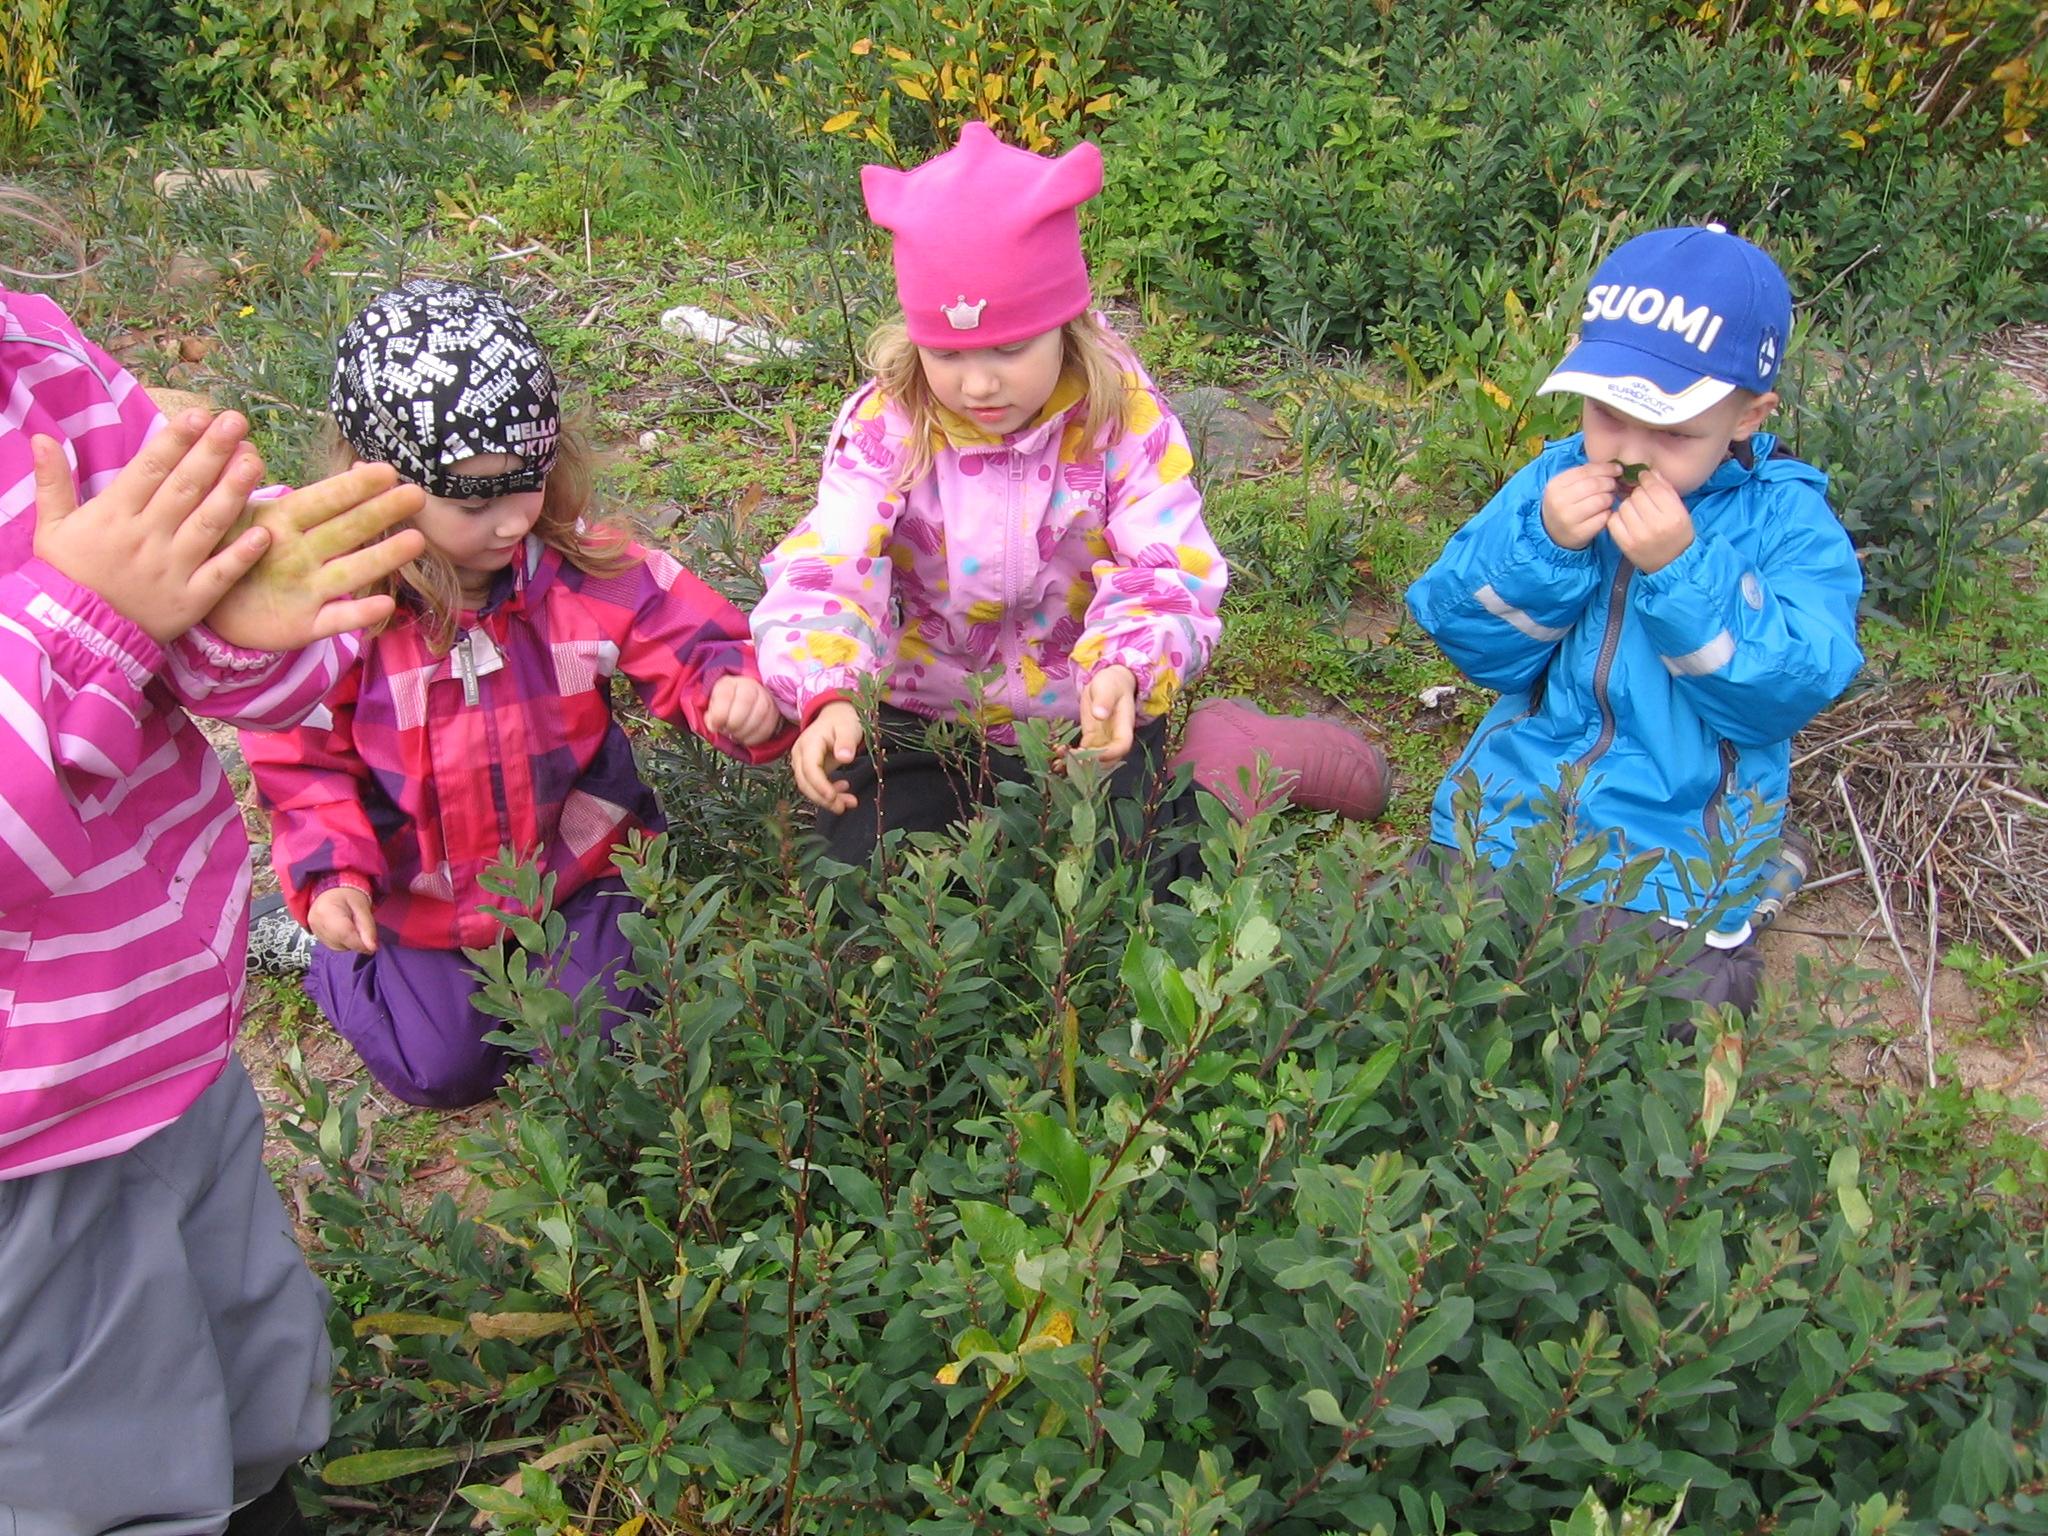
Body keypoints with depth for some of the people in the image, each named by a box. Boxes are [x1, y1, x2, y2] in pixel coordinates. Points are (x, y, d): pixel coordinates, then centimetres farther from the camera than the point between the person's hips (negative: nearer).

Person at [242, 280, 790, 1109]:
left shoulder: (584, 565, -18)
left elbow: (691, 643, -13)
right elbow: (300, 760, -9)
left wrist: (739, 690, -36)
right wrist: (330, 874, -22)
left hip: (572, 865, 1)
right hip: (418, 897, -1)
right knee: (444, 1069, 7)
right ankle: (333, 947, 32)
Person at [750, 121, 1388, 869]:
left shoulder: (1124, 417, -17)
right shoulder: (885, 426, -15)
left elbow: (1166, 574, -21)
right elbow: (822, 571, -24)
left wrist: (1126, 670, -45)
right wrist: (826, 696, -45)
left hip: (1084, 719, -1)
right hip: (928, 718, 2)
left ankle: (1206, 771, 17)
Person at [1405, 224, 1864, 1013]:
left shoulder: (1786, 524, -4)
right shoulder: (1555, 480, 3)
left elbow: (1787, 691, -15)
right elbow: (1474, 642, -2)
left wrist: (1681, 571, -25)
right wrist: (1544, 545, -19)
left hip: (1672, 870, -3)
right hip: (1503, 825, 3)